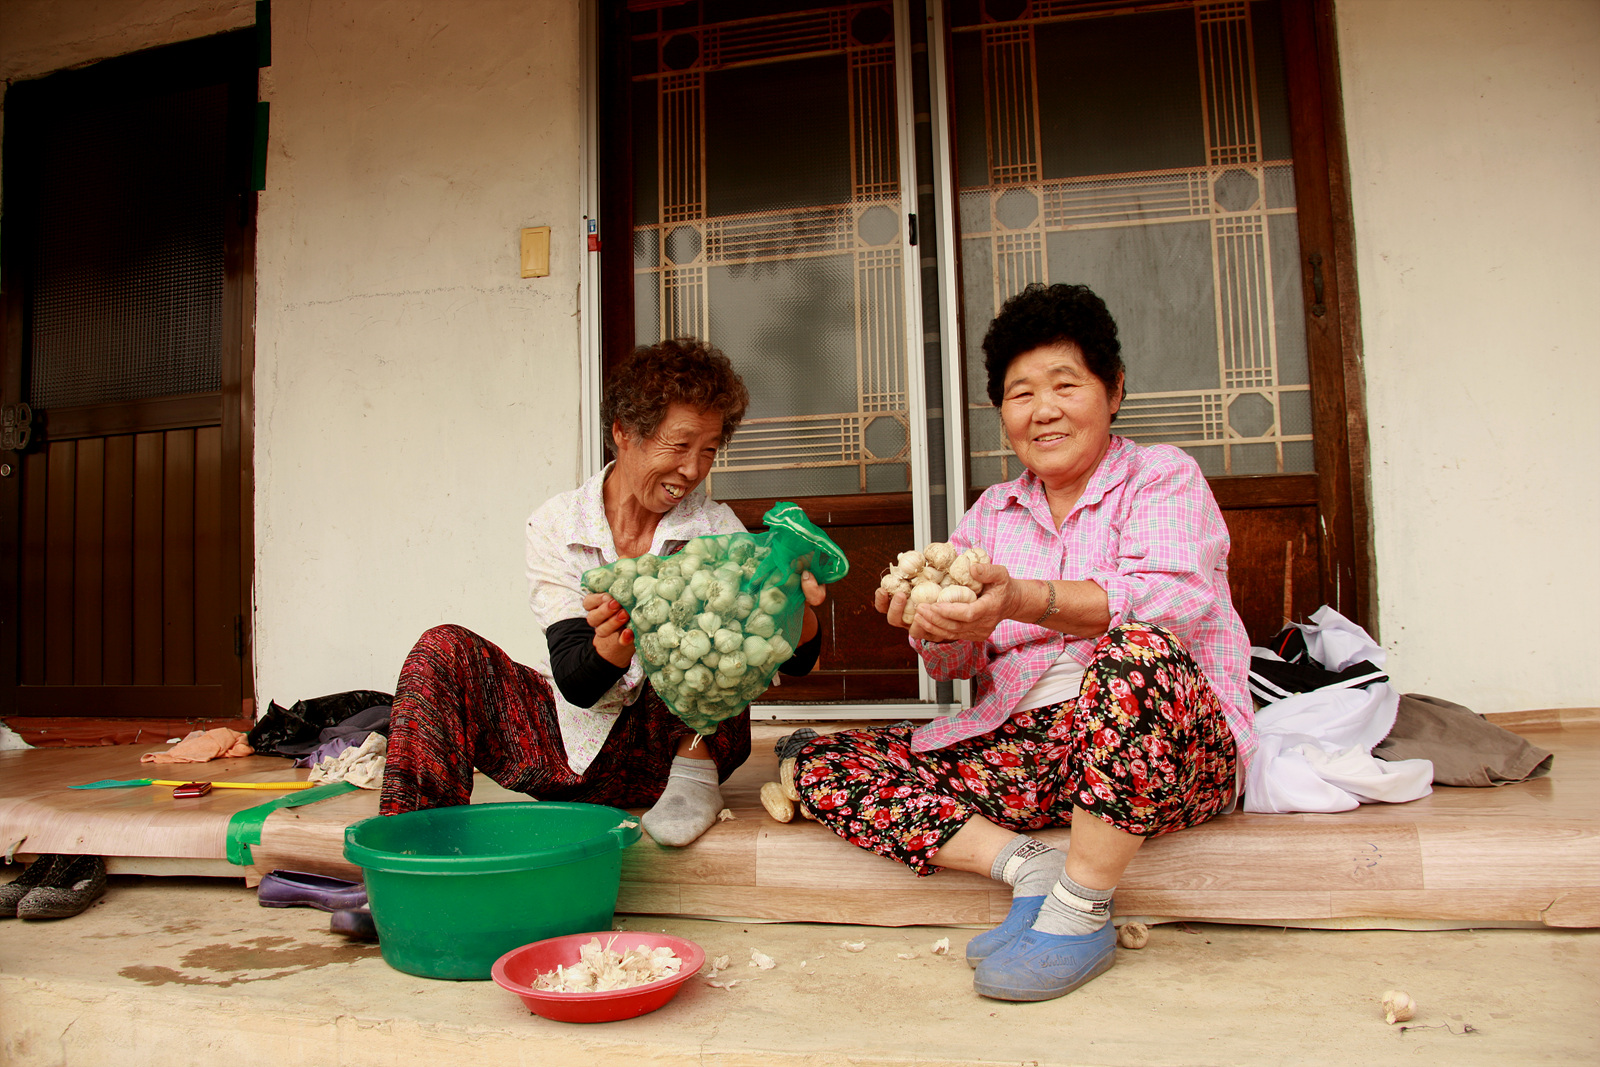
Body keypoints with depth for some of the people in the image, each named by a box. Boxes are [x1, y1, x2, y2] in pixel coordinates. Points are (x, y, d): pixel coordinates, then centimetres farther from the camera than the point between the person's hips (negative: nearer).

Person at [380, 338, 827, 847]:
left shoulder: (715, 528, -6)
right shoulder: (556, 526, -8)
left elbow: (796, 660, -11)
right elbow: (577, 682, -15)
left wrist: (797, 604, -36)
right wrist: (615, 642, -39)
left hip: (679, 742, 0)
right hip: (574, 734, 1)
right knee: (446, 651, -17)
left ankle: (695, 773, -18)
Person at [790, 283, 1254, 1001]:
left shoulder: (1163, 477, 4)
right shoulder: (991, 512, 17)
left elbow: (1171, 598, -17)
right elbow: (955, 665, 9)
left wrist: (1022, 600, -33)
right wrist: (934, 627, -16)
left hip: (1169, 748, -4)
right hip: (1019, 749, 4)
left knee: (1140, 651, -38)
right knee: (820, 763, -9)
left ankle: (1080, 910, -23)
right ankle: (1027, 869, -17)